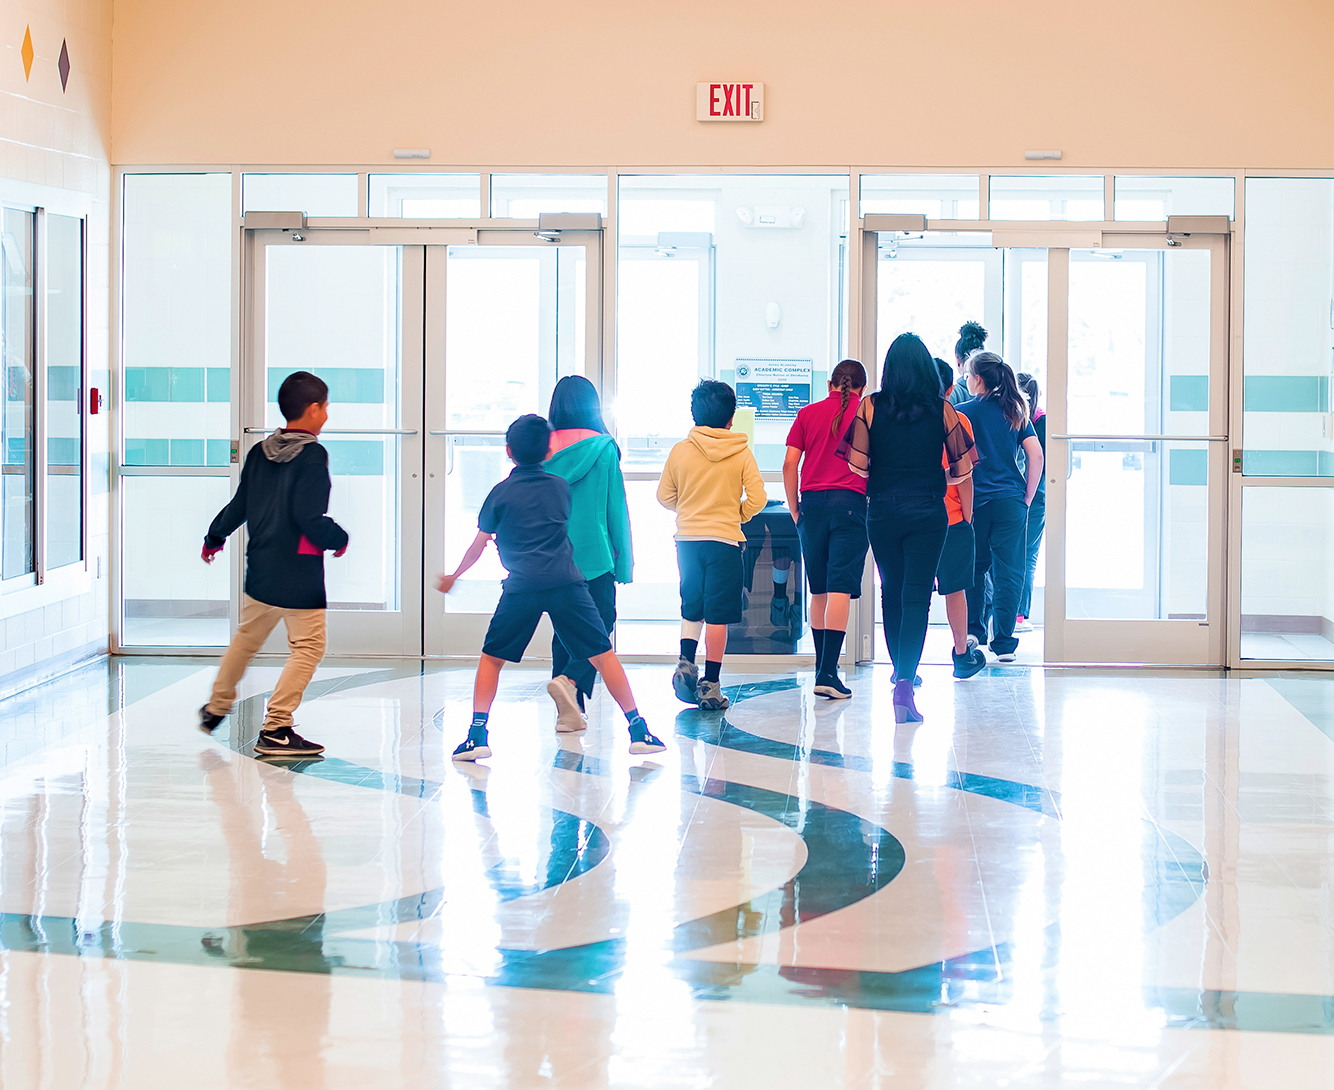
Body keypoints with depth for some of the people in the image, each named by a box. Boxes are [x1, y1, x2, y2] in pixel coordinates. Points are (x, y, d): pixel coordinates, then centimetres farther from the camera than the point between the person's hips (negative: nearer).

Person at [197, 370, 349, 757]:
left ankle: (217, 707, 41)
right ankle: (275, 730, -7)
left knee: (247, 636, 26)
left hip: (260, 567, 8)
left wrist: (214, 537, 32)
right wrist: (339, 539, -6)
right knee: (307, 648, -2)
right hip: (299, 573, -8)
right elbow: (308, 516, -23)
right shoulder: (312, 455, -16)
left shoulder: (260, 453, 7)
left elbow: (239, 505, 16)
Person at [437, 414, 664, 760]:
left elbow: (478, 546, 14)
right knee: (604, 656, 5)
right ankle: (638, 730, 2)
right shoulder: (561, 487, 13)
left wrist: (452, 578, 29)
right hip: (567, 582, 1)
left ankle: (478, 735, 1)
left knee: (491, 659, 12)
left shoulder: (500, 493, 7)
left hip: (522, 587, -1)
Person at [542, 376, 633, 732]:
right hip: (594, 553, -3)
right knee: (600, 621, 3)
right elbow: (617, 506, -2)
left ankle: (569, 711, 9)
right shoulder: (604, 449, -5)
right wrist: (624, 556, 4)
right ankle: (569, 680, -23)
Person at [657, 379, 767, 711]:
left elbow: (665, 496, 5)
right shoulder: (741, 453, -4)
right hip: (725, 541, -2)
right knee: (717, 615, 1)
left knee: (691, 609, 18)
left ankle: (685, 663, -1)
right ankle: (711, 685, 2)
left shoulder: (680, 450, 0)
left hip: (687, 539, 2)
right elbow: (757, 498, -6)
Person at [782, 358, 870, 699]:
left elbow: (790, 464, 5)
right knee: (841, 587, -8)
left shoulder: (808, 413, 11)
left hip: (812, 503, 3)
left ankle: (822, 667, 20)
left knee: (819, 590, 14)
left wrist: (794, 509, 12)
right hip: (850, 502, -3)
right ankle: (828, 673, -17)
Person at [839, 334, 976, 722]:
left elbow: (857, 465, -5)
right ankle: (905, 683, -17)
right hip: (927, 512, -1)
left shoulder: (870, 407, -3)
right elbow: (963, 468, 2)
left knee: (891, 594, 17)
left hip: (882, 511, 1)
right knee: (917, 596, -3)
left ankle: (901, 671, 29)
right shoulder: (942, 409, -2)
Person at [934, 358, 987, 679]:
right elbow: (964, 478, -7)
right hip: (950, 520, -2)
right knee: (954, 590, 12)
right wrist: (967, 519, 2)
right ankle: (963, 655, 25)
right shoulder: (957, 421, -6)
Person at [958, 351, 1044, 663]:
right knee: (1008, 571, 2)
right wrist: (1027, 499, 5)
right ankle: (1004, 643, -1)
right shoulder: (1015, 412, 6)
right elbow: (1036, 455, 0)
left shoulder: (963, 412, -2)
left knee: (974, 567, 16)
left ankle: (973, 631, 20)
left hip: (974, 501, -1)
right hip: (1011, 502, 1)